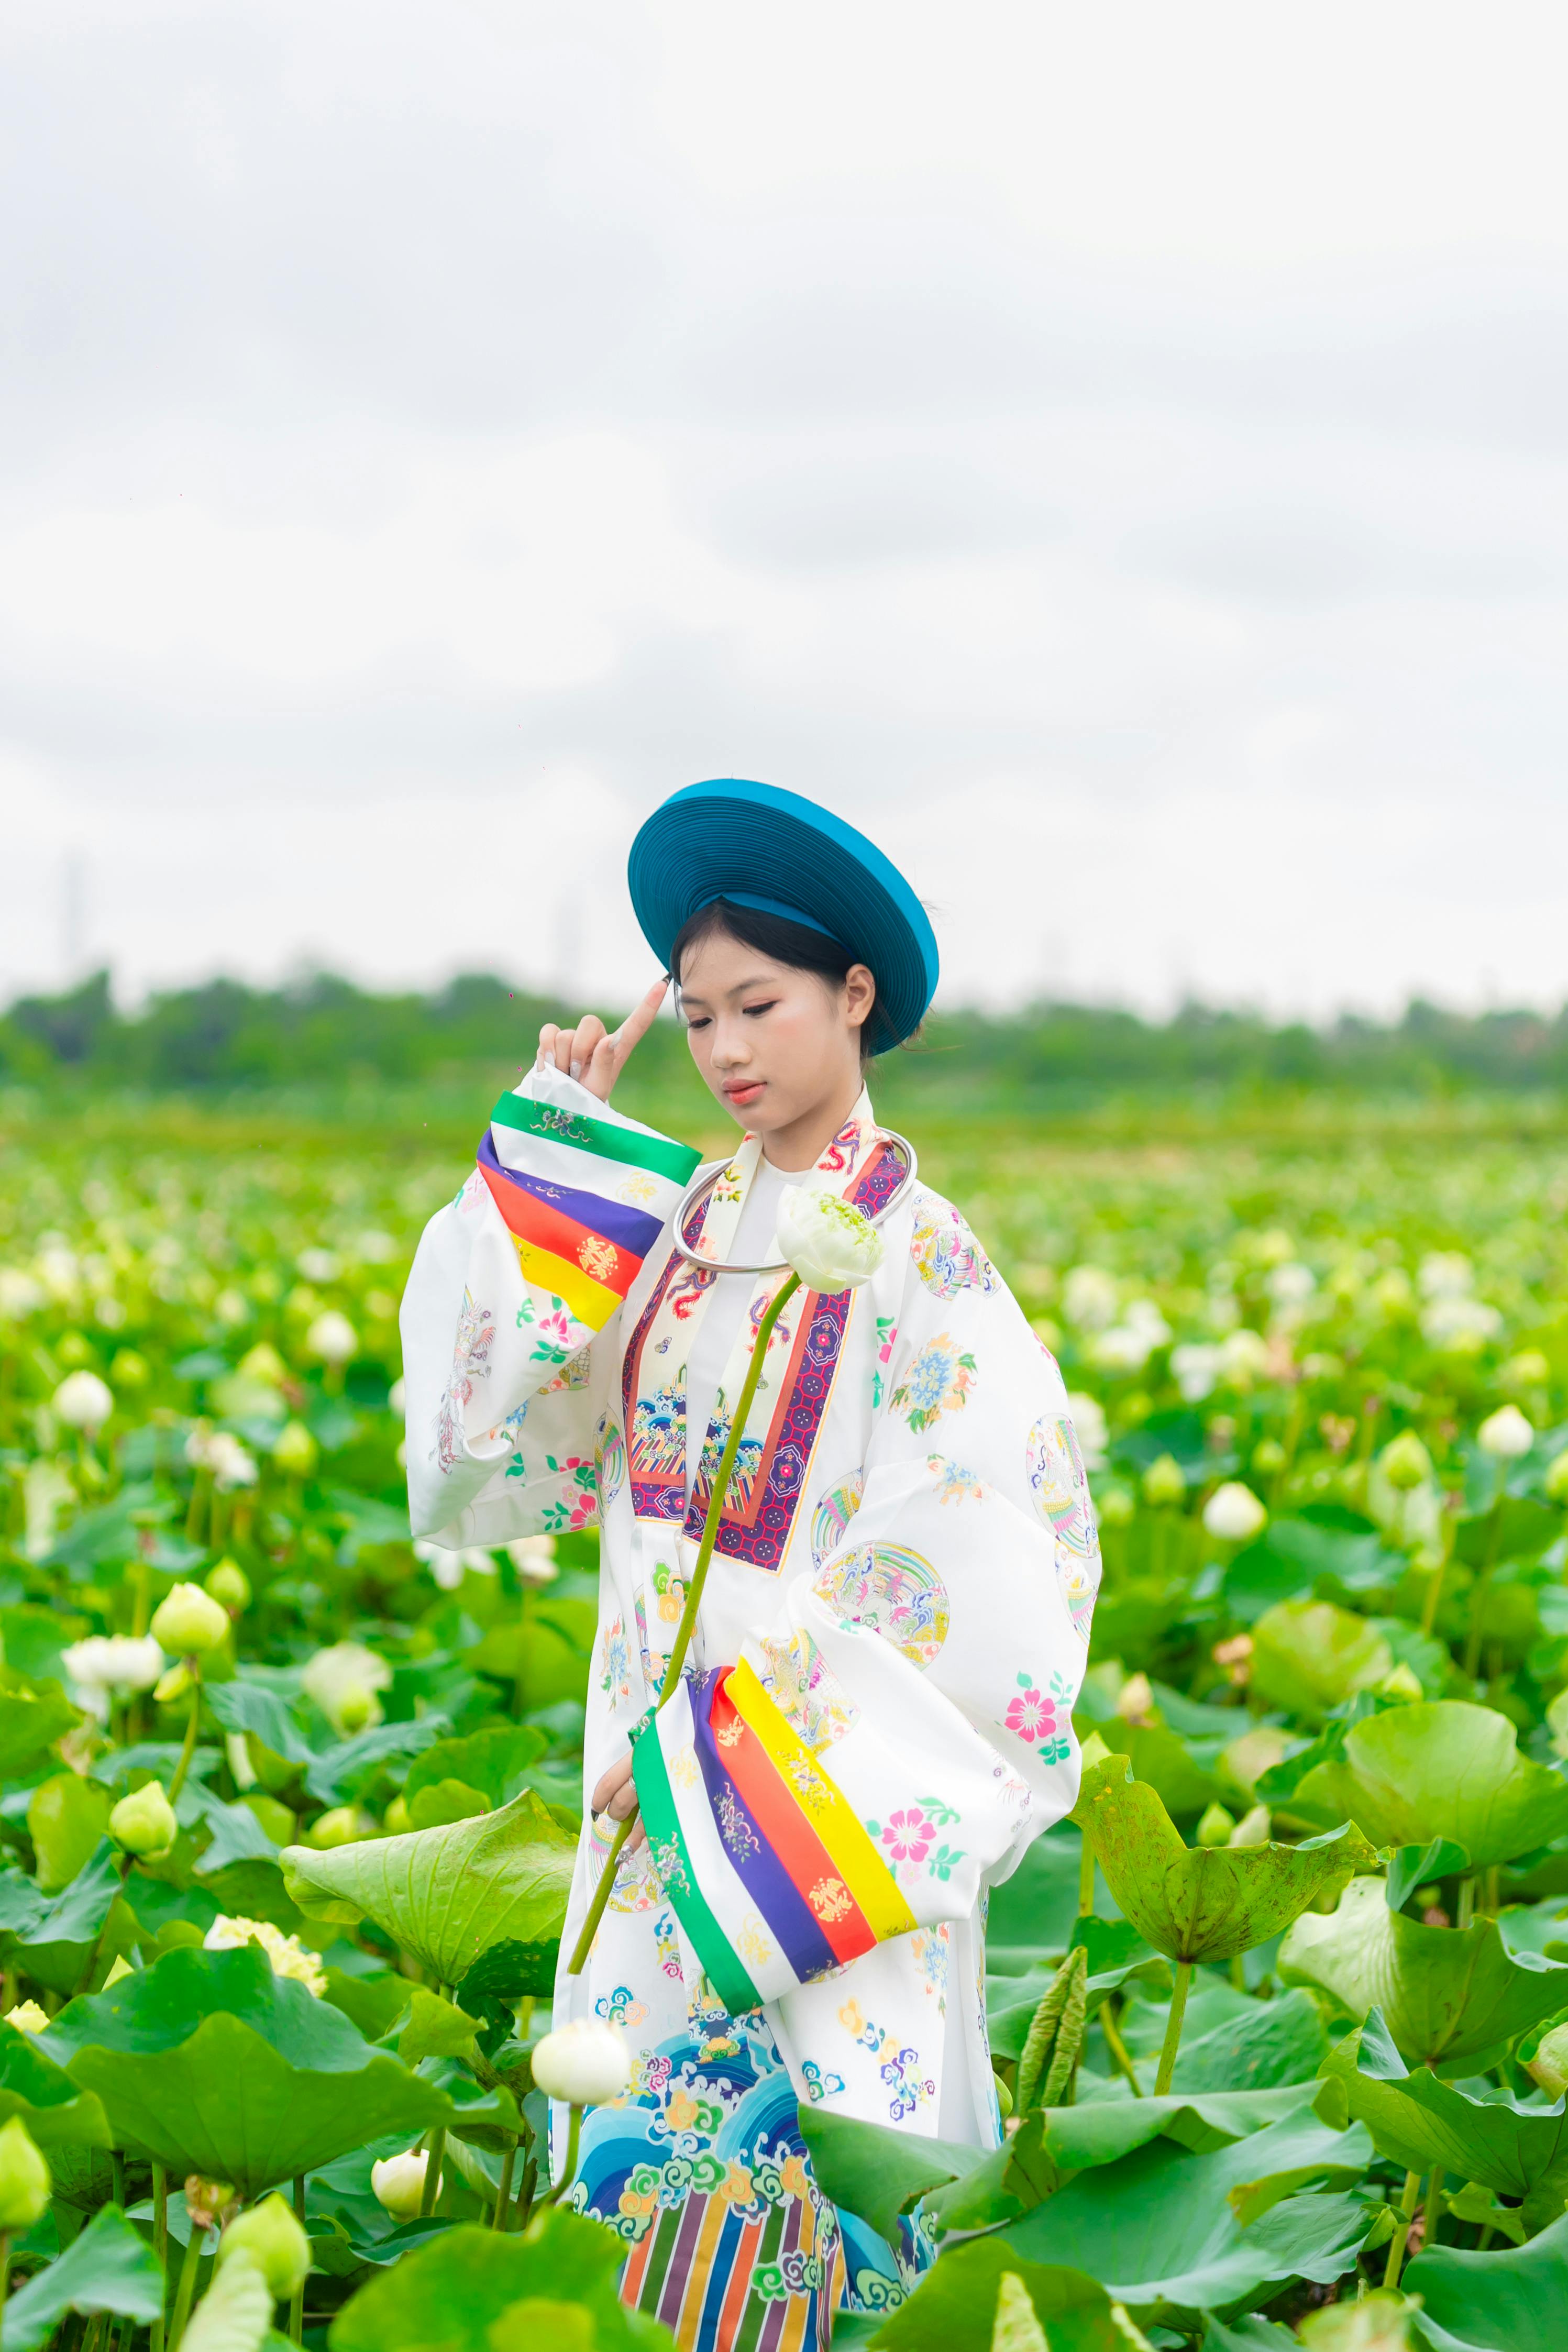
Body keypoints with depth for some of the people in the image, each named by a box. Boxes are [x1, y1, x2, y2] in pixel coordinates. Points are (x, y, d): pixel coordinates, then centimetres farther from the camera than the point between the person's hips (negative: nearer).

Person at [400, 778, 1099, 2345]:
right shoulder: (677, 1219, 6)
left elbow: (953, 1562, -14)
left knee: (831, 2133, -2)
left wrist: (735, 1739, -15)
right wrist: (550, 1143, -1)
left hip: (838, 1771, -6)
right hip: (664, 1748, 6)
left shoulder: (915, 1258, -11)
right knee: (656, 2113, 12)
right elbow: (499, 1395, 3)